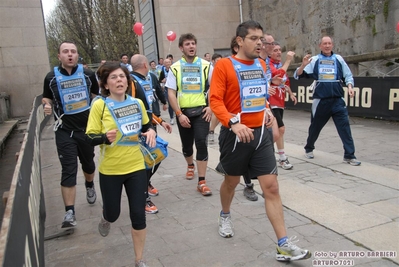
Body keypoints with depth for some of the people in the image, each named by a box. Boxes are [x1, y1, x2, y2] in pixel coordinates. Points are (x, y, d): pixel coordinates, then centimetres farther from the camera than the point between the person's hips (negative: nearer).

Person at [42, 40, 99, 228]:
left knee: (88, 164, 19)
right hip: (64, 131, -1)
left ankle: (89, 186, 51)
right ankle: (69, 212, -4)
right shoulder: (51, 77, -3)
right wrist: (47, 105, -10)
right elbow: (46, 97, 12)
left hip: (87, 128, 2)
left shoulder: (88, 74, -2)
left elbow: (97, 97, 11)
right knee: (68, 170, -7)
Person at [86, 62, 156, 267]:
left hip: (136, 167, 3)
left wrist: (151, 132, -6)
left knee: (138, 215, 3)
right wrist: (105, 137, -32)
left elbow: (146, 126, 17)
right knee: (113, 213, 13)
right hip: (110, 170, -2)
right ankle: (105, 220, 54)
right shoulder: (99, 105, -11)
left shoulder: (137, 103, 0)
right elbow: (90, 137, -11)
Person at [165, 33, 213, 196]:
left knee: (201, 143, -12)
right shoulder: (175, 68, -1)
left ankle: (202, 182, -5)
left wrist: (211, 107, -6)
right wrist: (179, 114, -11)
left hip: (201, 111, -1)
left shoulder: (205, 65, -1)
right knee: (186, 145, 15)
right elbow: (171, 93, -3)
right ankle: (190, 166, 47)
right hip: (183, 112, 2)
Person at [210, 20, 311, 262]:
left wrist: (267, 110, 9)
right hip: (235, 134, -4)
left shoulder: (262, 65, 9)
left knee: (272, 187, -1)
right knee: (232, 181, 16)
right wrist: (234, 123, -32)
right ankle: (225, 216, 47)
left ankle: (284, 245, 5)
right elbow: (215, 100, -19)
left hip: (260, 133, 4)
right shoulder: (224, 65, -10)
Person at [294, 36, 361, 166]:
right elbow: (298, 75, -4)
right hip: (320, 100, -1)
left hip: (337, 100, 1)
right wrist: (303, 65, -23)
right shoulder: (314, 60, 1)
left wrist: (350, 86, -6)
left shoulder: (338, 59, 6)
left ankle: (349, 155, 1)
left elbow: (348, 75, 13)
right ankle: (309, 148, 35)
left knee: (345, 126, -5)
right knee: (315, 126, 13)